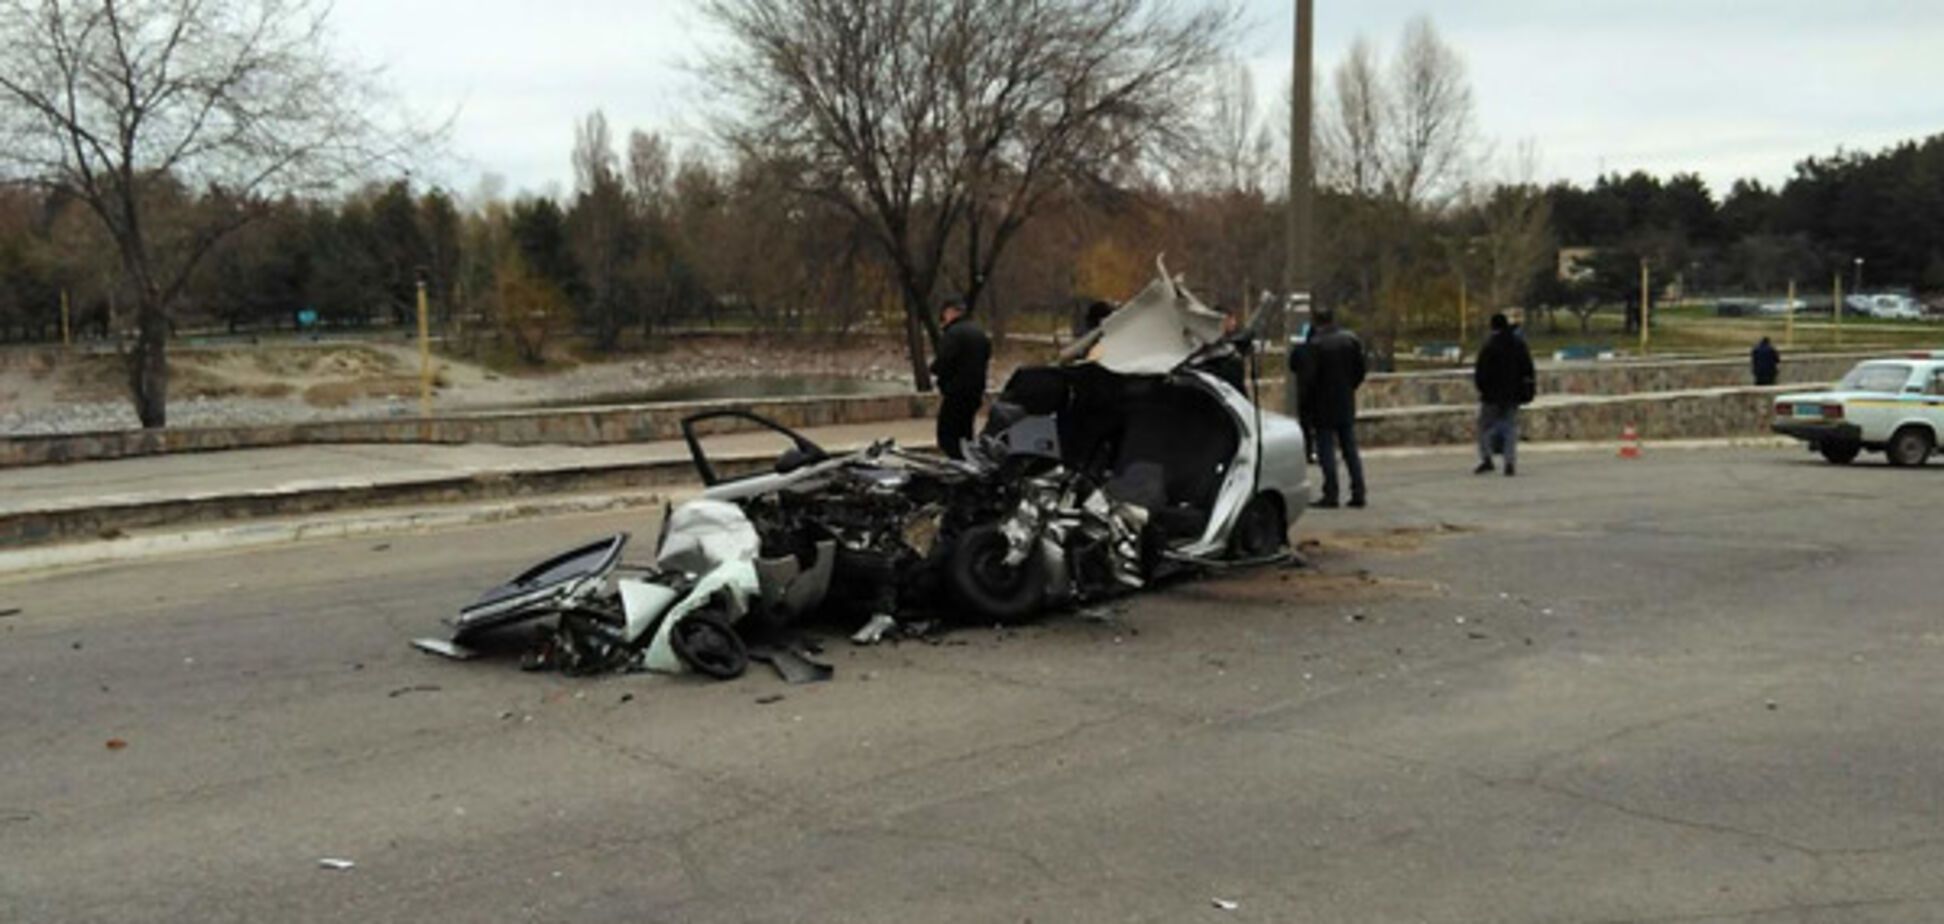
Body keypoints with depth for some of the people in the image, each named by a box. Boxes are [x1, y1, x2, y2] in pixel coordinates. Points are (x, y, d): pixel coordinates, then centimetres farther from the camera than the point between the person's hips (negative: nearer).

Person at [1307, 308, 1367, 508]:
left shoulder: (1316, 345, -16)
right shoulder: (1351, 340, 2)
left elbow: (1311, 376, -14)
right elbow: (1360, 370, 6)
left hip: (1324, 405, -5)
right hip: (1347, 403, 5)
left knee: (1326, 449, 0)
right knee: (1351, 449, 11)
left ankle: (1331, 494, -2)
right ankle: (1358, 493, 11)